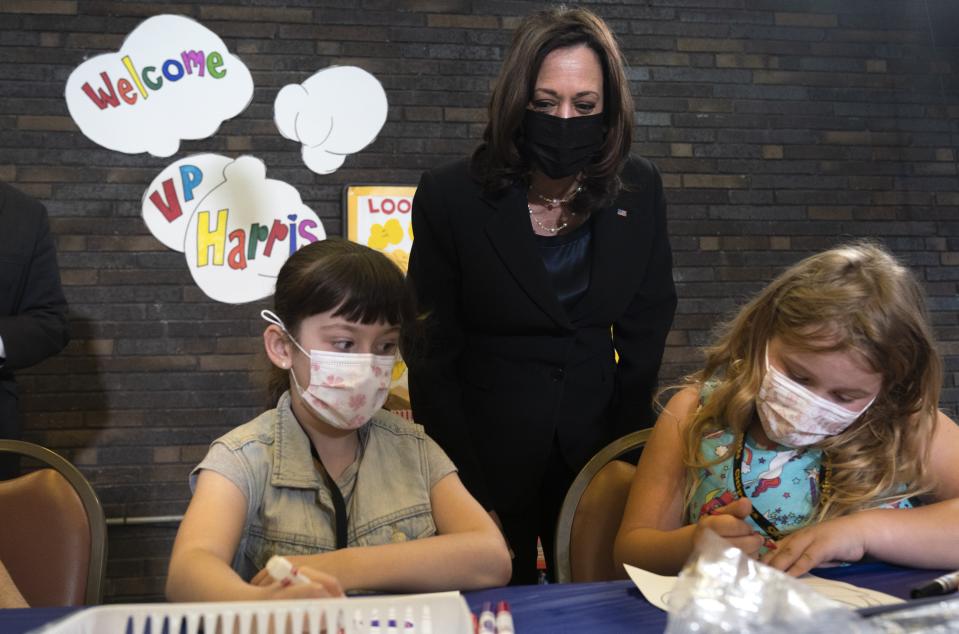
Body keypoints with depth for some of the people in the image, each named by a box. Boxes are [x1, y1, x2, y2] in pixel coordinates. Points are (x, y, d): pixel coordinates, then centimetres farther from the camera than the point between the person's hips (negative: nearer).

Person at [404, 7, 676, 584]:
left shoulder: (639, 191, -5)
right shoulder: (451, 197, -14)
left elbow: (645, 336, 2)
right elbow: (432, 358, -10)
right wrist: (467, 493, -12)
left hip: (596, 448, 3)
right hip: (487, 456, -2)